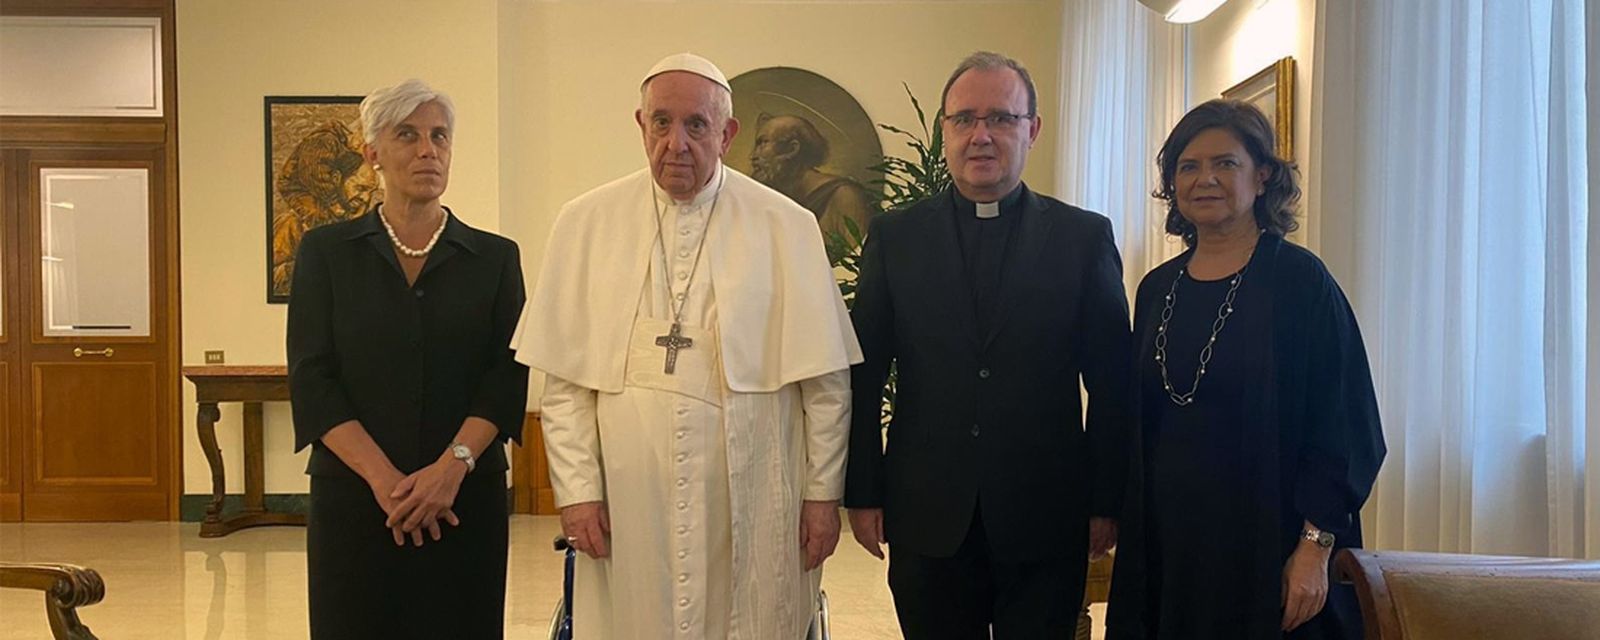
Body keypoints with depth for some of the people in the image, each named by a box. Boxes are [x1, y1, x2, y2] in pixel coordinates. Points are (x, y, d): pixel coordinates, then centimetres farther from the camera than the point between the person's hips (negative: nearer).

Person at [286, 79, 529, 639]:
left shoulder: (494, 257, 7)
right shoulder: (326, 251, 6)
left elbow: (507, 376, -1)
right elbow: (311, 379, -2)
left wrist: (452, 466, -16)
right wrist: (384, 478, -14)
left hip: (464, 501, 1)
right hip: (353, 500, 0)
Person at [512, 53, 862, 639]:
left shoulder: (787, 227, 0)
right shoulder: (586, 223, 3)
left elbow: (825, 380, 2)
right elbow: (565, 380, 3)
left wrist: (823, 492, 2)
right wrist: (577, 489, -1)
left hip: (750, 500, 0)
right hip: (628, 500, 1)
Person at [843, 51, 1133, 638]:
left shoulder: (1086, 238, 2)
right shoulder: (894, 236, 4)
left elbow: (1112, 385, 3)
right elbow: (863, 378, 4)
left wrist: (1106, 502, 1)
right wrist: (862, 495, 1)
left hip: (1045, 523, 0)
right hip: (928, 521, 1)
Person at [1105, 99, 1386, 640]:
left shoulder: (1299, 280, -7)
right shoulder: (1158, 289, 8)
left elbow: (1345, 426, -10)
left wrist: (1316, 546, -16)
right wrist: (1118, 516, 8)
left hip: (1265, 548, -4)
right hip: (1166, 544, 5)